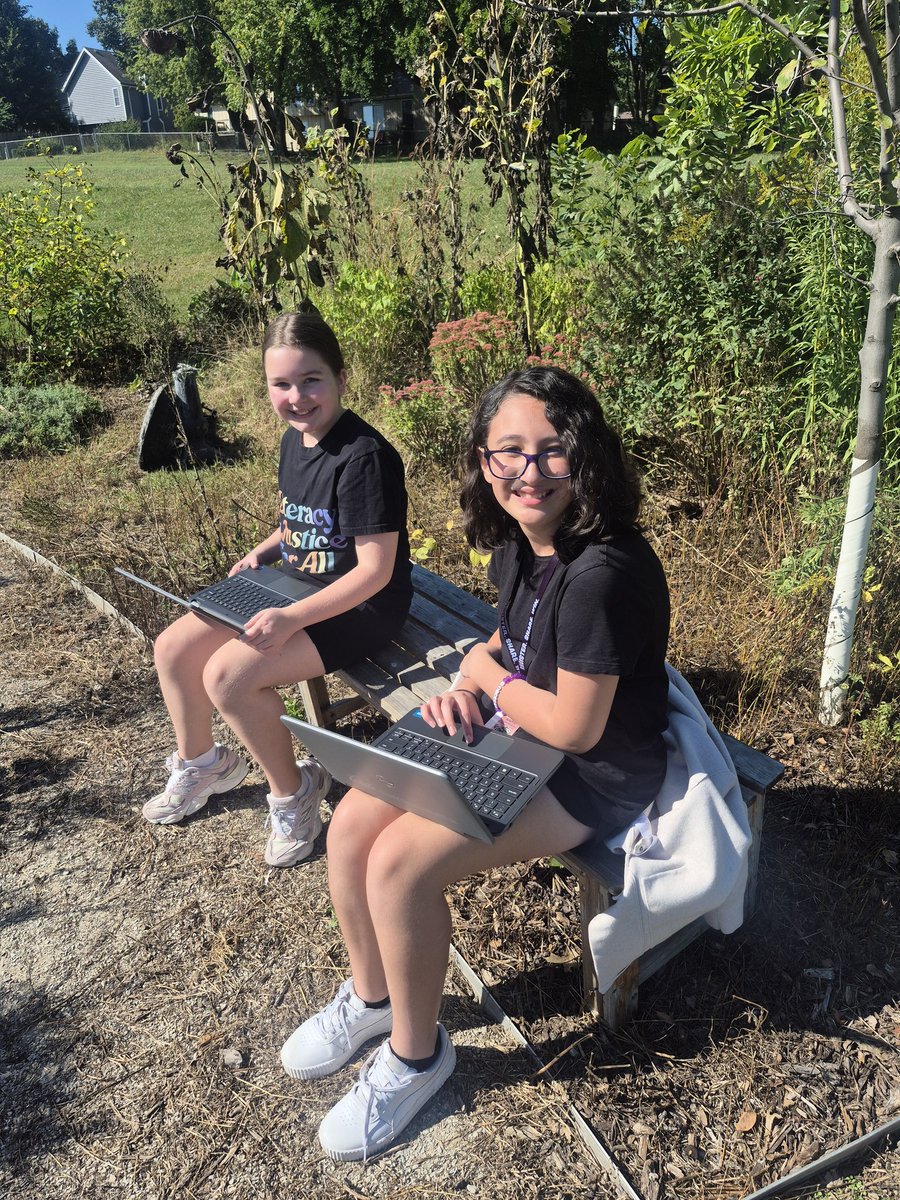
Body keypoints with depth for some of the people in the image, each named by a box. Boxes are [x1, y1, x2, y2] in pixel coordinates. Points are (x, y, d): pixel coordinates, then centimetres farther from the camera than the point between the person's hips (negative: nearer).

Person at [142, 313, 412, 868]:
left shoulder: (364, 457, -24)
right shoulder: (295, 439, 4)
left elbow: (375, 570, -25)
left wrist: (292, 619, -31)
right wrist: (263, 551, 3)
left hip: (359, 607, -9)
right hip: (295, 586, 9)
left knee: (228, 673, -24)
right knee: (173, 648, 2)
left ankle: (294, 790, 1)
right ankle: (200, 763, 28)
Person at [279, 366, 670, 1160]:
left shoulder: (604, 573, -28)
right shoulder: (516, 548, 0)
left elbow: (574, 728, -24)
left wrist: (494, 681, -8)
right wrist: (467, 686, -5)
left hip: (596, 776, -8)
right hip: (509, 735, 8)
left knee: (402, 861, -21)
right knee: (352, 824, -4)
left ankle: (416, 1053, 8)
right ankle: (372, 994, 23)